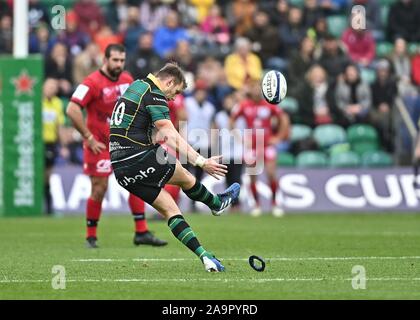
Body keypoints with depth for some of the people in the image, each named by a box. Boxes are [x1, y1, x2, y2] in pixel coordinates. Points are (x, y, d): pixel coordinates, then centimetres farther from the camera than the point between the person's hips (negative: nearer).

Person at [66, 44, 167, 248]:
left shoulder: (127, 80, 5)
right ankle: (91, 237, 10)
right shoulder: (93, 83, -16)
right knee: (99, 189, -3)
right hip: (100, 145, -6)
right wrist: (89, 137, -20)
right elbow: (72, 110, -22)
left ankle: (141, 232, 5)